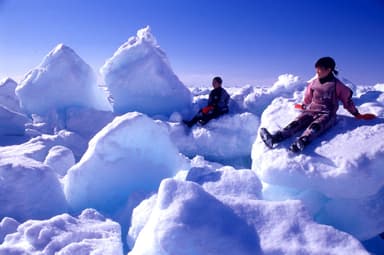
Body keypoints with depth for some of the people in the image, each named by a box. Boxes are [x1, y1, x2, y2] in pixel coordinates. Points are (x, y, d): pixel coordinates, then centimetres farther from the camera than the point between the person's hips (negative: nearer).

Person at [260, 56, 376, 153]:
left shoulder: (337, 84, 2)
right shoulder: (313, 83, 13)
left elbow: (347, 100, 11)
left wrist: (357, 115, 16)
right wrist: (303, 106, 41)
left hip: (327, 114, -3)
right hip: (311, 111, 3)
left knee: (315, 126, -37)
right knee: (296, 122, -28)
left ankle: (301, 142, -68)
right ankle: (275, 138, -53)